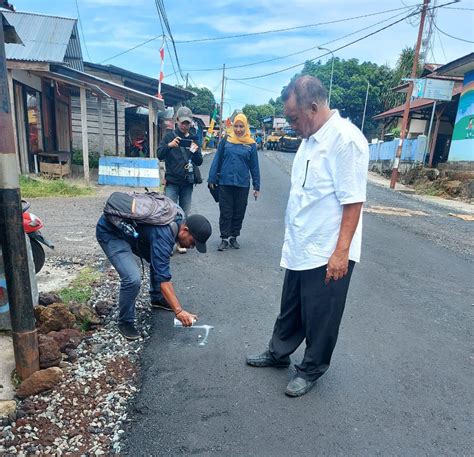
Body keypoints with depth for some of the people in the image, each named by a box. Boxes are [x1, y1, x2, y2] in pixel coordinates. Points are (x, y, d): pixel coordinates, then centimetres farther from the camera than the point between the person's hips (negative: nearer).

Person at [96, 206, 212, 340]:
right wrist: (179, 311, -33)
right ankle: (125, 322, 1)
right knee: (133, 279, -22)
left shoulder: (179, 218, -6)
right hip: (109, 233, -9)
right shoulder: (163, 235, -33)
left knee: (158, 261, 11)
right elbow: (162, 278, -34)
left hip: (128, 229, 9)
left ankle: (156, 298, 32)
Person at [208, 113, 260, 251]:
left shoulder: (250, 144, 4)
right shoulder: (226, 141, 3)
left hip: (242, 184, 1)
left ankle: (233, 237, 24)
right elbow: (217, 160, 5)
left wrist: (256, 186, 5)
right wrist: (212, 179, 2)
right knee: (225, 212, 3)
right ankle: (224, 238, 13)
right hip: (225, 183, -1)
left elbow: (254, 166, 6)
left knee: (239, 212, 9)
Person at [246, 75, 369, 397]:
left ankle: (312, 370, 32)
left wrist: (341, 251, -21)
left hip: (327, 253, -8)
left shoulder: (345, 139, -18)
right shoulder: (310, 138, 10)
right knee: (291, 308, 23)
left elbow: (353, 201, -21)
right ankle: (278, 353, 42)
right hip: (299, 248, 8)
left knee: (320, 317, 11)